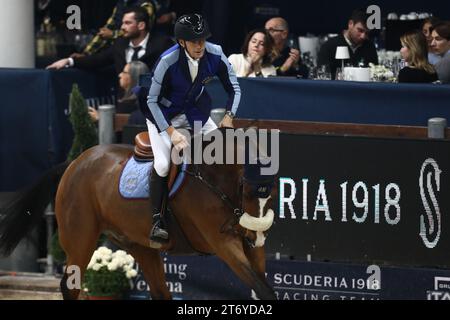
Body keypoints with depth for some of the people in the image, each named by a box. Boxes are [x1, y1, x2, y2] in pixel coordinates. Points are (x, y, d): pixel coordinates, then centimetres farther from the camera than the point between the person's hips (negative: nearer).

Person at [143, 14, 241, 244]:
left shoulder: (215, 55, -21)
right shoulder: (168, 61, -32)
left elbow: (234, 89, -7)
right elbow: (153, 101, -25)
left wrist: (229, 116, -22)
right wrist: (171, 132, -33)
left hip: (195, 112, 5)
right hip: (164, 115, -4)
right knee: (162, 164, -22)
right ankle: (157, 221, -9)